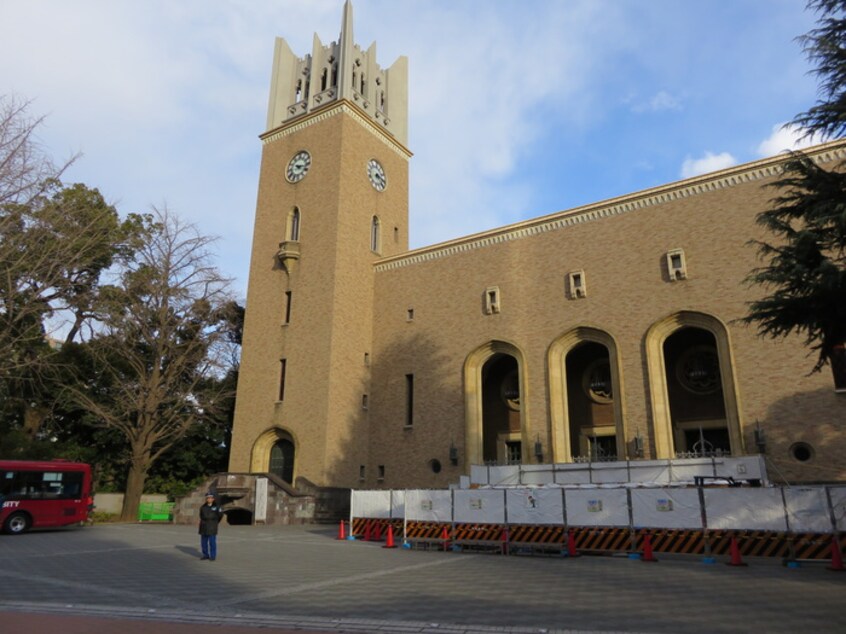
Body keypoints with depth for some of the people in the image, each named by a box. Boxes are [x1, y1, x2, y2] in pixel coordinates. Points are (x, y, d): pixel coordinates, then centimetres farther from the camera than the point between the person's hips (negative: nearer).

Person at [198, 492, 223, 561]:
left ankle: (213, 556, 4)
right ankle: (205, 555, 19)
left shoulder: (216, 507, -4)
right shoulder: (203, 507, 5)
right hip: (204, 528, 4)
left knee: (212, 542, -4)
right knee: (204, 542, 6)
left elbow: (220, 515, 10)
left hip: (212, 528, -4)